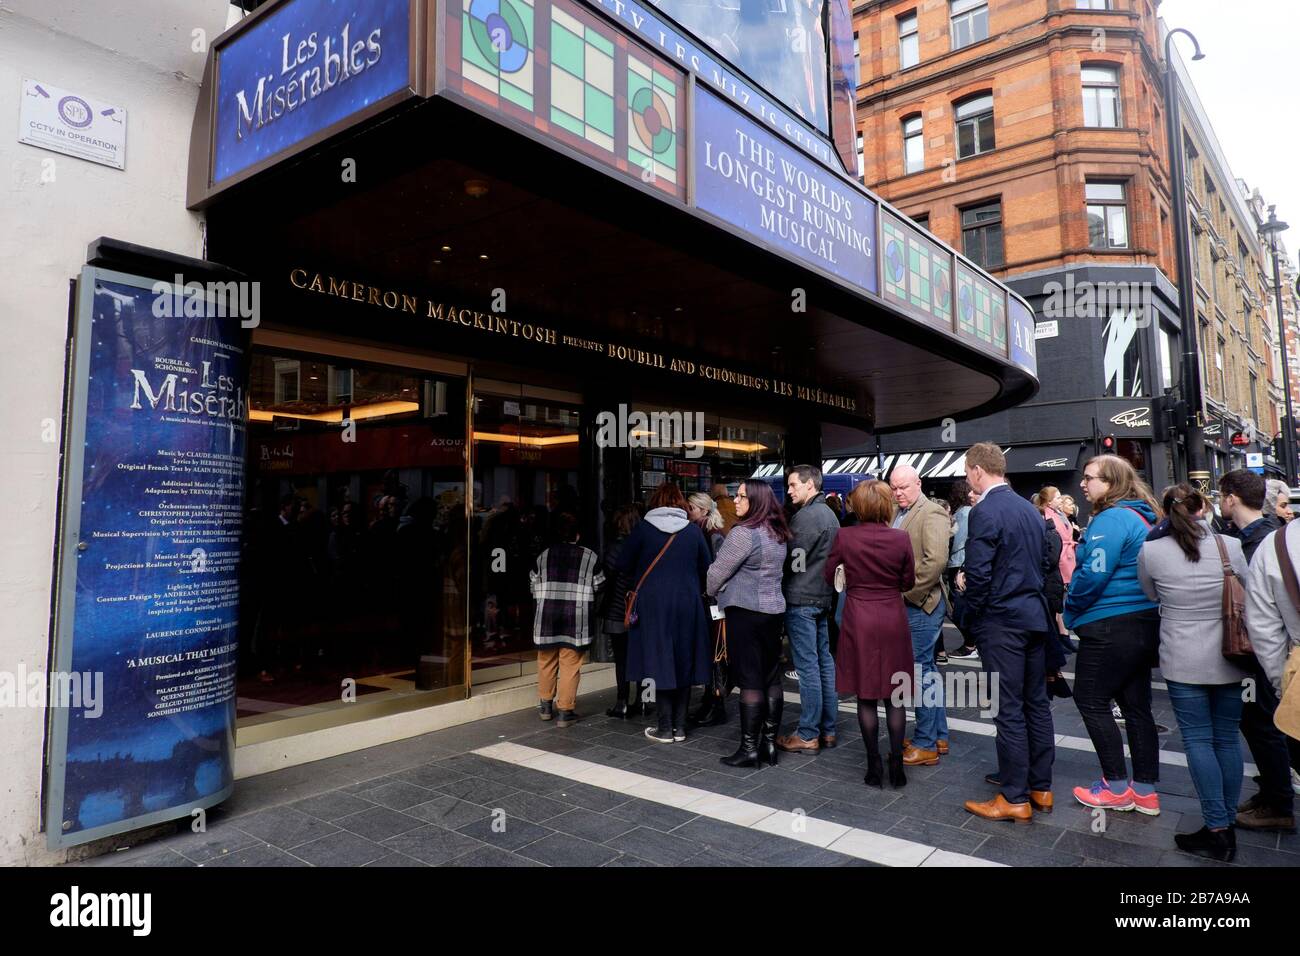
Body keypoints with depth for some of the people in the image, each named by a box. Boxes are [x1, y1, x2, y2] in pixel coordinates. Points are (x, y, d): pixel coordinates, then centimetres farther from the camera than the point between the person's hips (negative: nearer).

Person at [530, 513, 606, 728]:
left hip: (547, 616, 2)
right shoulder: (590, 557, -1)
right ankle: (565, 710, 7)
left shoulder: (543, 556, 3)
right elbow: (599, 586, 3)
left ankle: (546, 706, 28)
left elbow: (533, 586, 8)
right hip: (576, 619, -2)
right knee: (570, 664, 4)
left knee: (547, 662, 16)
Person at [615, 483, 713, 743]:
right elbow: (707, 568, 5)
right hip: (687, 604, 2)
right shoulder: (693, 530, 0)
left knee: (659, 662, 4)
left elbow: (622, 564, -2)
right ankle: (679, 727, 17)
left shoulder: (643, 528, -5)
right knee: (683, 662, 11)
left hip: (653, 604, -2)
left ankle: (665, 728, 8)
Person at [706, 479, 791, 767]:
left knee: (749, 681, -3)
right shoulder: (778, 535, 11)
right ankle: (770, 743, 19)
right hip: (774, 610, 8)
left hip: (745, 612, -8)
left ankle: (749, 748, 4)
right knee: (772, 678, 11)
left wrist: (711, 592, 11)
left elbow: (717, 573, -10)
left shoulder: (743, 533, -15)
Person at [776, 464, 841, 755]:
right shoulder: (830, 514, 14)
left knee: (808, 667, -4)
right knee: (825, 662, 12)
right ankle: (828, 729, 20)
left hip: (801, 599, -9)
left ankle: (808, 735, 2)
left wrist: (782, 590, -1)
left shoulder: (806, 516, -16)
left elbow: (791, 559, -16)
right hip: (824, 597, 9)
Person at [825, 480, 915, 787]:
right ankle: (897, 763, 14)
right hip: (893, 620, 1)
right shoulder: (901, 538, -8)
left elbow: (828, 575, 3)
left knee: (866, 697, 8)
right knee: (894, 696, 11)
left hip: (859, 621, -1)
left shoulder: (845, 537, -10)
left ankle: (874, 765, 14)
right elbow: (908, 582, 3)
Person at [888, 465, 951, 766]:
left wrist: (907, 592, -17)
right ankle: (939, 736, 27)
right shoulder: (898, 514, 13)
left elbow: (936, 560, -22)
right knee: (927, 668, 15)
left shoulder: (931, 513, -12)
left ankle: (926, 744, 7)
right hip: (905, 605, 9)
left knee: (921, 671, -3)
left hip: (921, 605, -9)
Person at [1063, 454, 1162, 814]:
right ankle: (1145, 791, 21)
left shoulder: (1111, 519, -17)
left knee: (1091, 701, 2)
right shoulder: (1141, 518, 13)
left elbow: (1094, 574, -23)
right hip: (1144, 623, 10)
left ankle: (1117, 788, 10)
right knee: (1136, 704, 13)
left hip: (1110, 626, -10)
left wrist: (1070, 609, -7)